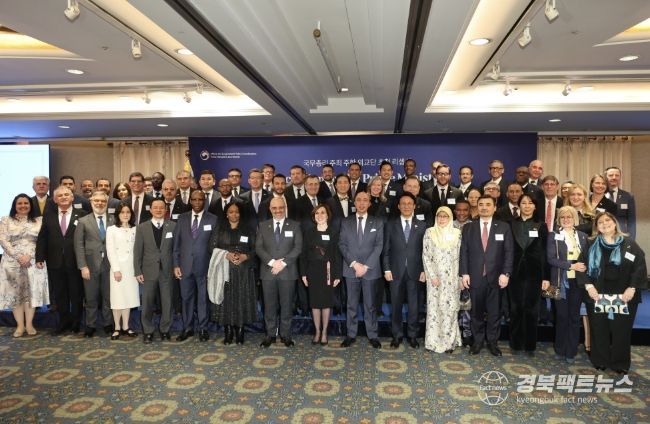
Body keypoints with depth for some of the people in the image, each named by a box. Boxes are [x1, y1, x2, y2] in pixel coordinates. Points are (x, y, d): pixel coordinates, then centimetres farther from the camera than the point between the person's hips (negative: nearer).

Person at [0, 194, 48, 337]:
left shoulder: (38, 221, 7)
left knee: (32, 292, -1)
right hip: (12, 261, 0)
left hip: (32, 261, 0)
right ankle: (20, 325, 6)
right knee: (15, 292, 1)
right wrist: (18, 256, -12)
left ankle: (29, 324, 7)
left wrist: (29, 255, -13)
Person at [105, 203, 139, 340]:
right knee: (117, 297, 1)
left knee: (129, 296, 6)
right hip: (118, 267, -3)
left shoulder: (135, 230, 9)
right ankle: (117, 328, 9)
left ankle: (126, 326, 14)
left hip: (131, 268, 3)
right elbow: (110, 251, -5)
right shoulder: (111, 229, 1)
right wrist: (116, 269, -12)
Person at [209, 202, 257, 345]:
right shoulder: (219, 230, 11)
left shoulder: (247, 230, 10)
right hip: (224, 269, 0)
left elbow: (254, 249, 5)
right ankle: (228, 332, 6)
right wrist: (226, 255, -14)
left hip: (243, 270, 0)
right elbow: (213, 247, 2)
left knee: (242, 300, -2)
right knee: (226, 299, -2)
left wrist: (244, 256, -14)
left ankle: (239, 332, 6)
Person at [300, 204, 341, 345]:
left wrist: (337, 274, -8)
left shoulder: (334, 232, -1)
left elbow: (338, 254, -3)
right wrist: (303, 273, -1)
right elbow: (303, 254, 4)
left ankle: (324, 332, 18)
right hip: (313, 271, 2)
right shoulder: (308, 232, 4)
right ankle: (317, 331, 18)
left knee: (326, 301, 6)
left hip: (328, 272, -1)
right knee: (315, 302, 6)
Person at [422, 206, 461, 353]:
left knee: (450, 308, 4)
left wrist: (459, 278, -1)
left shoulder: (457, 233, 3)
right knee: (434, 308, 3)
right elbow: (425, 256, -1)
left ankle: (449, 341, 16)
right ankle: (434, 341, 15)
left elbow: (460, 256, 4)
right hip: (435, 277, -1)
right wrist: (432, 276, -8)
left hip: (452, 278, 1)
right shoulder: (429, 232, 0)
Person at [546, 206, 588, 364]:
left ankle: (571, 352, 16)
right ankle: (560, 350, 18)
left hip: (577, 281, 2)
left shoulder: (583, 236, 9)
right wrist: (571, 265, -17)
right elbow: (551, 259, -9)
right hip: (561, 281, -2)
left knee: (574, 316, 6)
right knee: (561, 316, 4)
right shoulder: (554, 236, 0)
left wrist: (583, 268, -6)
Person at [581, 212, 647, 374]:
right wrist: (588, 285, -11)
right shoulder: (591, 245, 5)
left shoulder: (629, 243, 2)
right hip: (597, 295, 1)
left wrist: (632, 288, -12)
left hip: (623, 296, -1)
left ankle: (620, 363, 22)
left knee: (621, 330, 6)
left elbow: (640, 265, -4)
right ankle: (600, 361, 21)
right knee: (599, 329, 7)